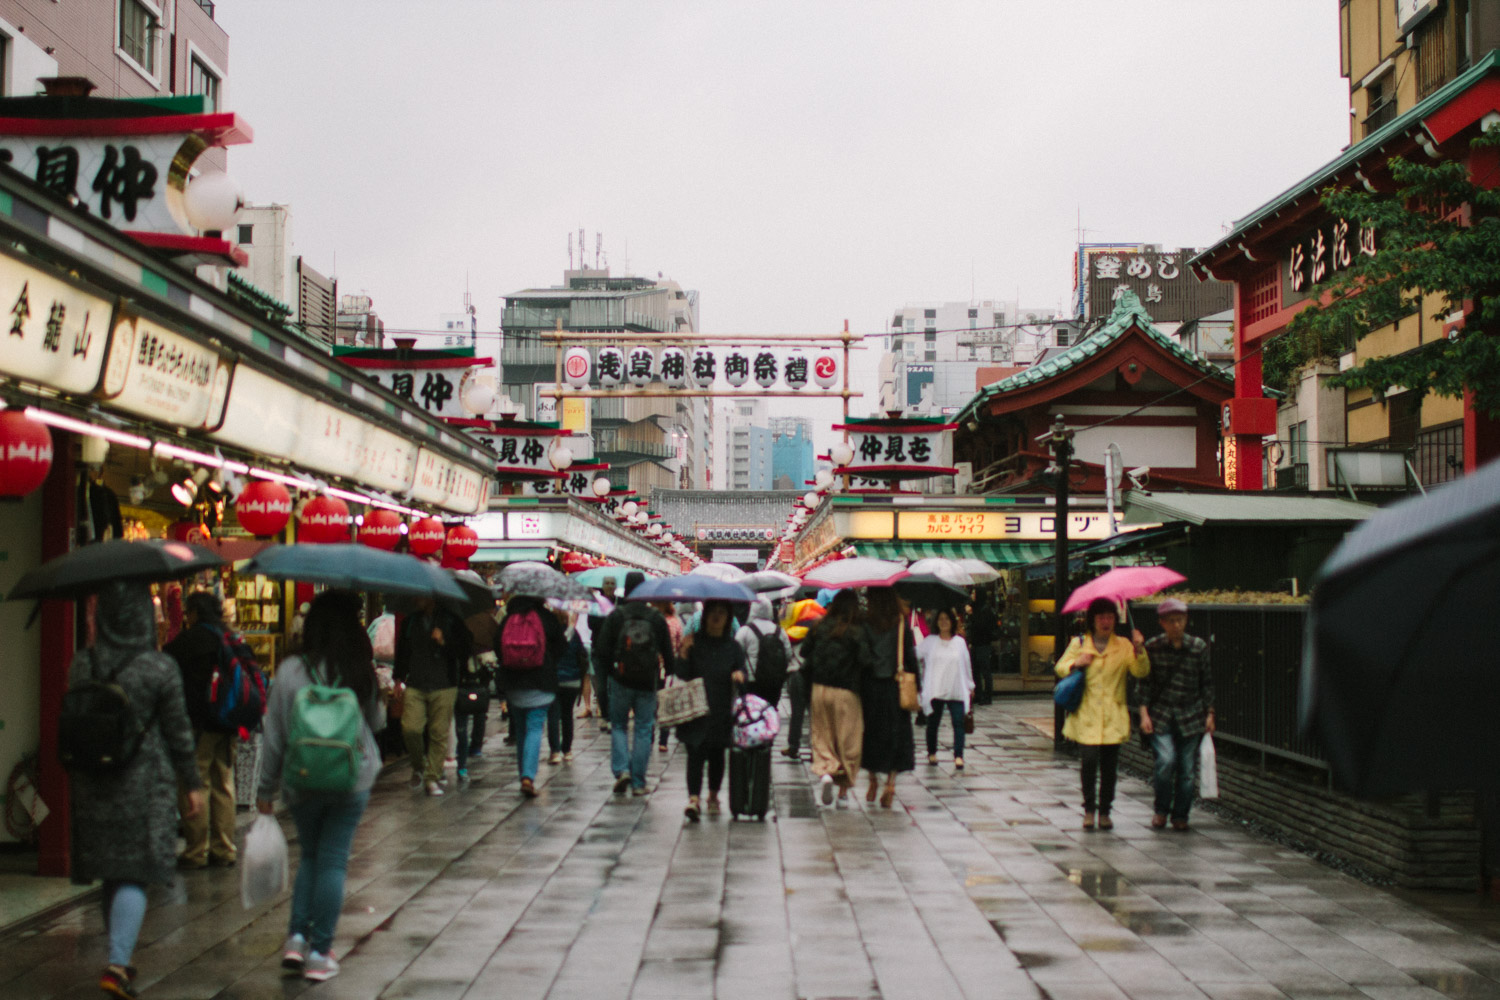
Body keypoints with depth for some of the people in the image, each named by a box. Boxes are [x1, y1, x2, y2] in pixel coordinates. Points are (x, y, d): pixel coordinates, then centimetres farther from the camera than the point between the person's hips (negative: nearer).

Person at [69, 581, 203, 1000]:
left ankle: (120, 958, 27)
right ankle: (117, 962, -14)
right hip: (145, 784, -4)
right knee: (134, 875, -1)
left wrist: (75, 778, 19)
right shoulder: (161, 668, -9)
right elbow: (178, 733, -4)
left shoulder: (81, 665, 0)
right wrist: (193, 784, 5)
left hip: (92, 786, 4)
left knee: (111, 874, 16)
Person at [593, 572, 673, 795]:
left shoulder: (616, 615, -3)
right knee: (643, 730, 6)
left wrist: (602, 680, 8)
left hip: (620, 681, -1)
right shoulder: (657, 618, 2)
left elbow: (602, 651, -1)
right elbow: (668, 653, 6)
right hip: (647, 684, 1)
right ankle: (638, 783, 5)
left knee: (618, 726, 14)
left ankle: (621, 770, -5)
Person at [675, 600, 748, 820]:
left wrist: (740, 674, -18)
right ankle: (693, 798, -18)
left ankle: (713, 796, 27)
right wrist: (684, 653, -19)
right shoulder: (694, 642, 2)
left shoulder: (733, 646, 7)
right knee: (696, 753, -12)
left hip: (721, 710, 2)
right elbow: (682, 674, -2)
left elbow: (744, 671, 4)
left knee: (717, 754, 11)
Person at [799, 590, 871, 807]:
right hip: (846, 691, -3)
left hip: (820, 689, 3)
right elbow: (865, 660, -16)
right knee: (848, 740, 7)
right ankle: (843, 792, 10)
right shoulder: (858, 630, -9)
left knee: (822, 735, 12)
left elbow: (805, 652, 3)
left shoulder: (819, 627, 0)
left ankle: (824, 771, -14)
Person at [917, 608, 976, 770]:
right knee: (933, 722, 9)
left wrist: (970, 686, 17)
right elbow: (915, 655, 3)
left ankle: (958, 755, -13)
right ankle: (932, 753, 25)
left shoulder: (960, 642, 7)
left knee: (958, 722, -11)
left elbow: (967, 665, 13)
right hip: (935, 689, 0)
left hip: (956, 690, 0)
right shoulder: (930, 641, 4)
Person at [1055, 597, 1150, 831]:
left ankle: (1104, 811, 16)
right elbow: (1060, 668, 11)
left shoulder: (1123, 645, 8)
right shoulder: (1079, 644, 7)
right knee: (1089, 761, -12)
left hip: (1113, 717, 1)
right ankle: (1089, 809, 6)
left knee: (1110, 765, 1)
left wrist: (1139, 650, -18)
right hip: (1086, 715, -1)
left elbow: (1141, 672, -2)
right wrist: (1076, 664, -9)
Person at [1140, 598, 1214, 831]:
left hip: (1190, 714, 2)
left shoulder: (1198, 647, 1)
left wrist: (1209, 713, 8)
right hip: (1160, 714, -1)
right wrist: (1144, 713, -5)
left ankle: (1180, 814, 19)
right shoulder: (1152, 646, -2)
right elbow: (1142, 681, 3)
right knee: (1166, 760, -17)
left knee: (1187, 767, 1)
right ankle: (1161, 809, 5)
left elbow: (1207, 682, 10)